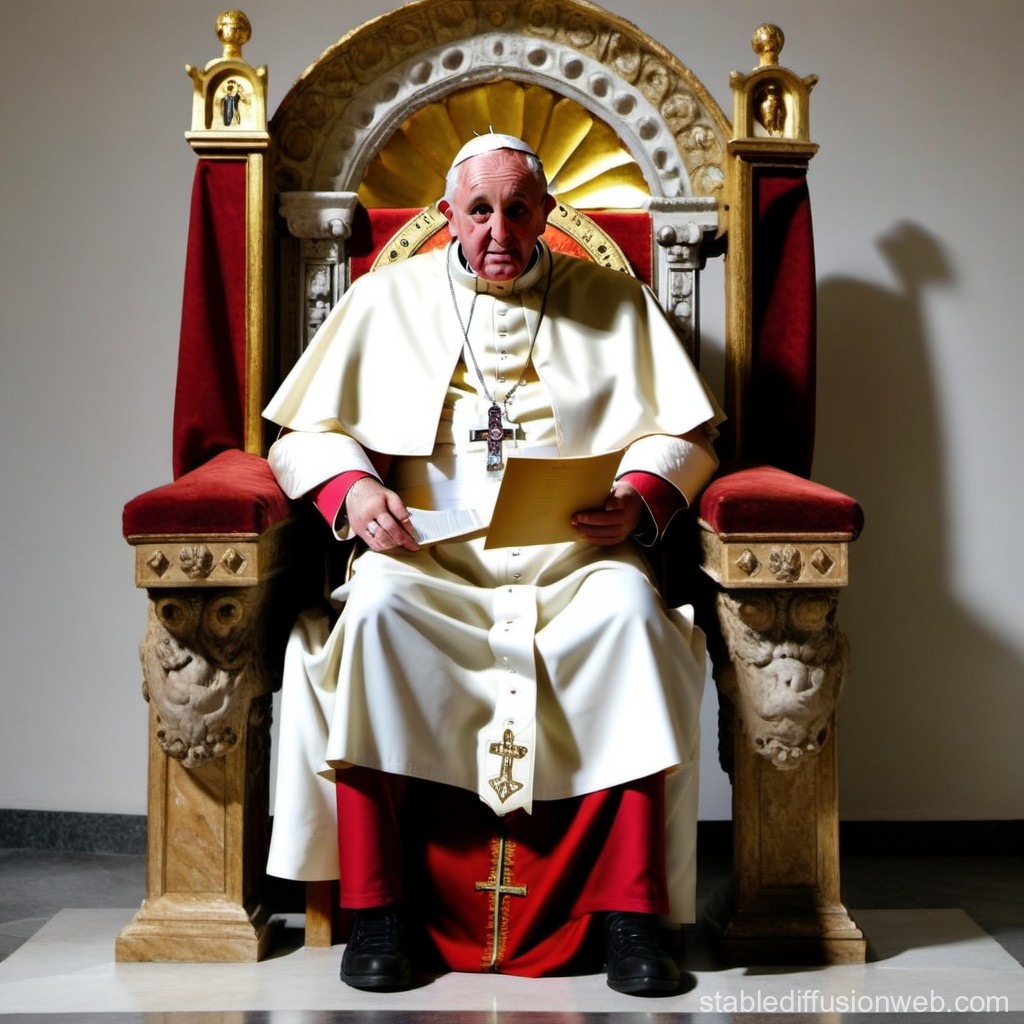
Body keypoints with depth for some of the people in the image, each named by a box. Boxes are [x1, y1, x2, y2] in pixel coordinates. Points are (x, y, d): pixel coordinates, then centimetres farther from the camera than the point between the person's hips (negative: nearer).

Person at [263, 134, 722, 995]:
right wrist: (352, 489, -9)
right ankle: (376, 904, -24)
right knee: (372, 606, -32)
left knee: (632, 608, -32)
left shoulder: (615, 301, 16)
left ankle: (629, 908, -24)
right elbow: (304, 433, 13)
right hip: (429, 560, 0)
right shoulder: (387, 298, 16)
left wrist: (637, 497, -11)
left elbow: (685, 434, 11)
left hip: (575, 560, 0)